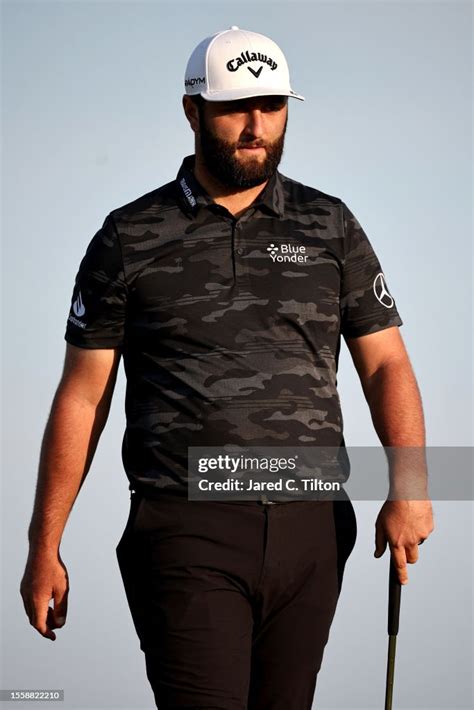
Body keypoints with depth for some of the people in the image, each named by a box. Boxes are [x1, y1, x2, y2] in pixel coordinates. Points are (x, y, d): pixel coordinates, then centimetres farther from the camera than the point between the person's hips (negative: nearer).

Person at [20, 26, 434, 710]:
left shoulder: (331, 228, 11)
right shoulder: (130, 239, 5)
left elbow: (386, 363, 8)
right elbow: (82, 397, 6)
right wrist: (44, 547, 3)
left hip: (311, 531, 3)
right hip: (187, 533, -3)